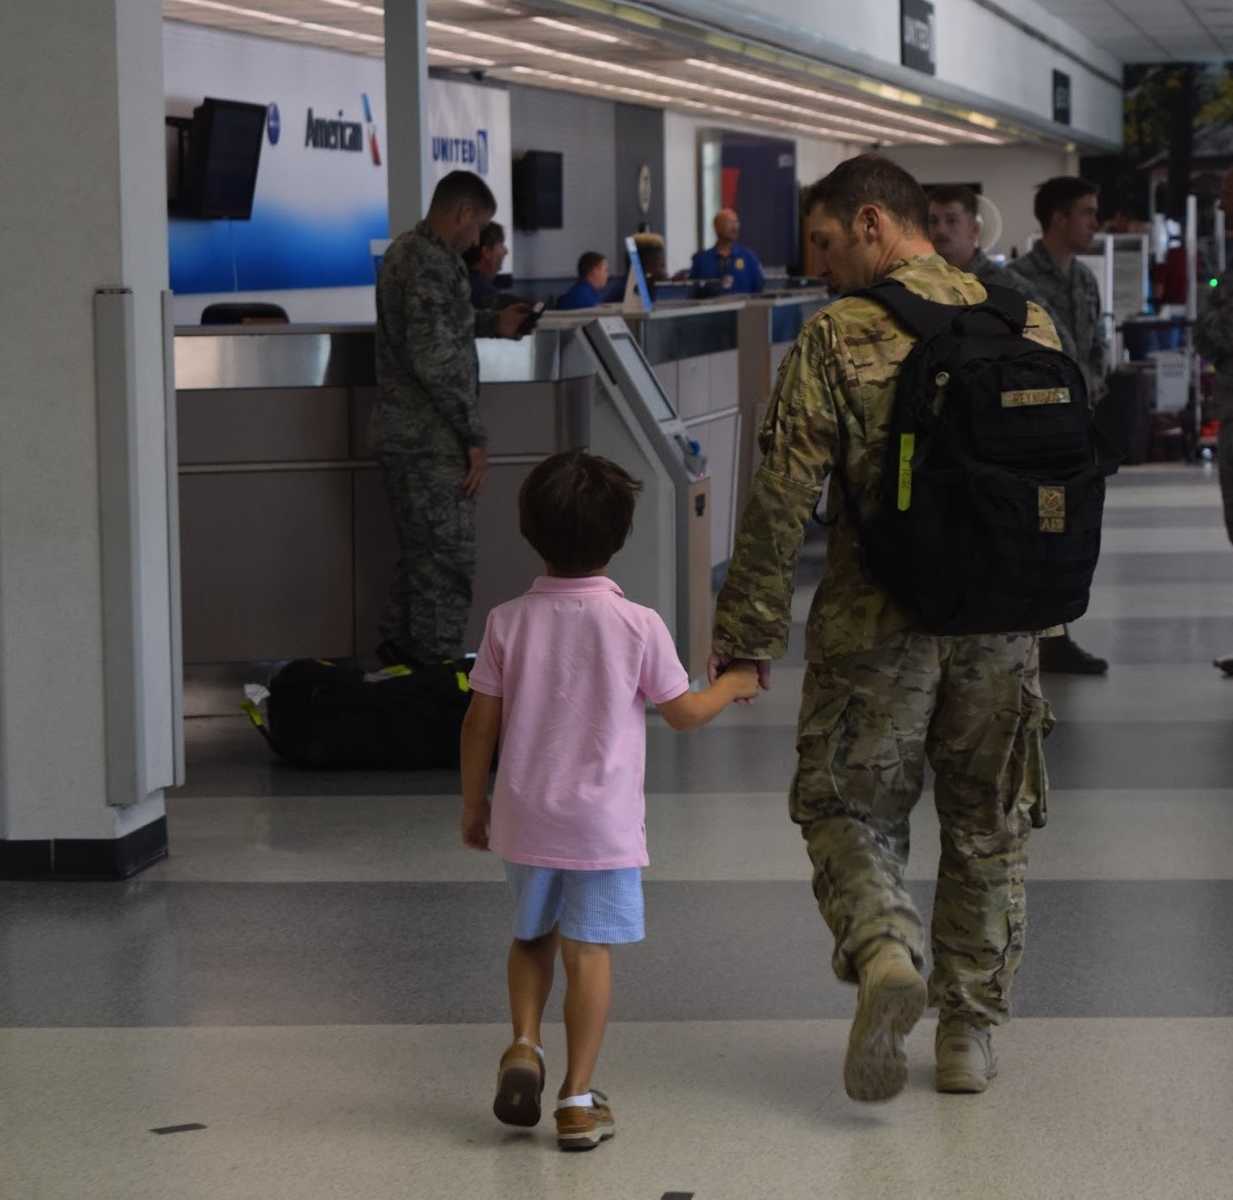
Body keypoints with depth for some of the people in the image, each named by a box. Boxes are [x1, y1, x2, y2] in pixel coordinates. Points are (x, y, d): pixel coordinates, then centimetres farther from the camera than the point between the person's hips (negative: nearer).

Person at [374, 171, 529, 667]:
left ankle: (400, 652, 27)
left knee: (419, 554, 19)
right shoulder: (434, 264, -19)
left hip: (399, 431, 10)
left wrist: (492, 324, 25)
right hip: (431, 438, -10)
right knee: (449, 558, -4)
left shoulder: (404, 250, 13)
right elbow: (436, 360, -24)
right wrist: (475, 436, -18)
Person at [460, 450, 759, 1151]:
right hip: (604, 820, -2)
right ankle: (578, 1099, 1)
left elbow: (481, 723, -1)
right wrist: (737, 683, 20)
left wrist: (474, 804, 12)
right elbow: (683, 713, 1)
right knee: (590, 951, 1)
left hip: (525, 815, 2)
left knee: (532, 936, 22)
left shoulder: (509, 623, -4)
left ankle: (525, 1044, 3)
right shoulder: (638, 626, -9)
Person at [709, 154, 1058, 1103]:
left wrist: (747, 636, -5)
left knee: (850, 810, 11)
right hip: (1001, 627, 4)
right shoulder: (1026, 325, 4)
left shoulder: (837, 340, -10)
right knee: (987, 827, 15)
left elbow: (782, 501, -11)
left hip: (876, 625, -4)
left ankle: (885, 952, -16)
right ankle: (970, 1032, 18)